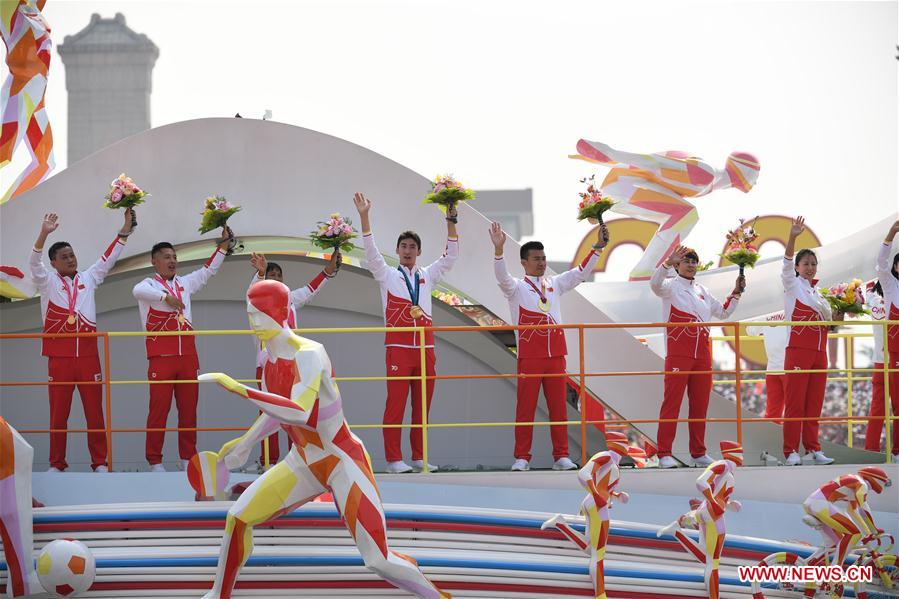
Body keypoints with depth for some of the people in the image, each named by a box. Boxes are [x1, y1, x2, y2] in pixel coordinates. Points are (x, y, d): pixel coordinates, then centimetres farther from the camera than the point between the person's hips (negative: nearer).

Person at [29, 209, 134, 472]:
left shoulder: (88, 279, 12)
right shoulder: (48, 282, 4)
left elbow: (109, 257, 9)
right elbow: (34, 263, -12)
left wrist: (127, 225, 0)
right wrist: (44, 233, -28)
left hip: (88, 357, 2)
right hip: (59, 359, -2)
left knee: (95, 412, 2)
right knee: (58, 413, 2)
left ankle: (100, 463, 6)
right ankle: (57, 464, 8)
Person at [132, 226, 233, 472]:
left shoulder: (184, 283, 19)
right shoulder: (149, 285, 0)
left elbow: (208, 271, 27)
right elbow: (138, 291, -23)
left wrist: (223, 244, 19)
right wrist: (166, 296, -37)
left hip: (188, 357, 5)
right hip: (161, 358, -5)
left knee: (188, 409, 5)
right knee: (159, 410, -5)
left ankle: (188, 457, 11)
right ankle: (154, 461, -1)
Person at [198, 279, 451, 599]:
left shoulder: (309, 353, -27)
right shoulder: (271, 354, -1)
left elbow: (299, 414, -43)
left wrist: (236, 387, -43)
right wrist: (245, 442, 24)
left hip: (344, 462, -7)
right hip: (304, 463, 8)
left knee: (380, 561, -13)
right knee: (237, 517, -1)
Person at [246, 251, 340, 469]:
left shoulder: (290, 300, 17)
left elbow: (312, 288, 12)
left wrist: (331, 268, -4)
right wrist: (260, 273, -41)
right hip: (267, 363, -4)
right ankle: (269, 460, -4)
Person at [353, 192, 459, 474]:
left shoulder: (427, 276, 17)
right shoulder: (387, 275, 8)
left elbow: (450, 257, 12)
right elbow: (371, 251, -4)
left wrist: (451, 223, 2)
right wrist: (364, 216, -14)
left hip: (425, 347, 4)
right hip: (398, 347, -4)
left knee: (422, 405, 5)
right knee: (395, 404, -7)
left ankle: (418, 457, 9)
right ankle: (394, 459, -7)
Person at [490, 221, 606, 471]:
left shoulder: (555, 284, 15)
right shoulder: (516, 287, 1)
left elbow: (580, 273, 12)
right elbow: (502, 277, -18)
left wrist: (598, 247, 1)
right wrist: (498, 248, -34)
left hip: (556, 355, 4)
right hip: (529, 357, -4)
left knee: (558, 406, 4)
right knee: (525, 408, -2)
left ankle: (561, 456, 7)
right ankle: (522, 457, 1)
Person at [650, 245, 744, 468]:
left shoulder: (702, 291, 18)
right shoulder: (671, 286, 0)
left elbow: (723, 312, 27)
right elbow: (655, 284, -24)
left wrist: (736, 293, 14)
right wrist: (668, 262, -38)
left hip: (702, 355, 6)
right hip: (678, 354, -6)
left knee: (700, 404, 7)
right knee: (672, 402, -7)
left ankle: (698, 453, 14)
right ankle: (664, 454, -8)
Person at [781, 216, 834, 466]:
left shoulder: (818, 291, 19)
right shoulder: (792, 284, 2)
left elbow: (827, 320, 23)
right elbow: (787, 264, -17)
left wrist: (836, 316, 1)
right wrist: (792, 237, -31)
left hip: (819, 352, 6)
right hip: (798, 350, -6)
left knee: (814, 403, 6)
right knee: (795, 403, -8)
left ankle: (813, 449, 9)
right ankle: (791, 451, -8)